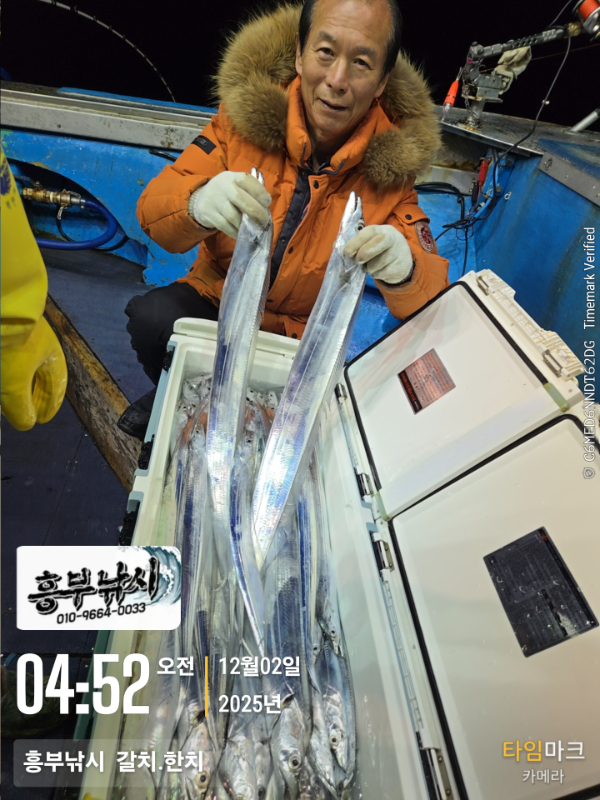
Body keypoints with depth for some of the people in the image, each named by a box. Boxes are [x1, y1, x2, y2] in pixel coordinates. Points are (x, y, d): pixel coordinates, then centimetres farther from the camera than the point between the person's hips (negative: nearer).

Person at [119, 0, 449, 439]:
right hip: (214, 297, 0)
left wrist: (404, 270, -37)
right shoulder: (248, 113, -11)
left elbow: (431, 294, -12)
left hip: (302, 336, 1)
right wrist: (197, 203, -39)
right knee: (152, 317, -28)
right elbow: (153, 212, -15)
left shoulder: (389, 164, -10)